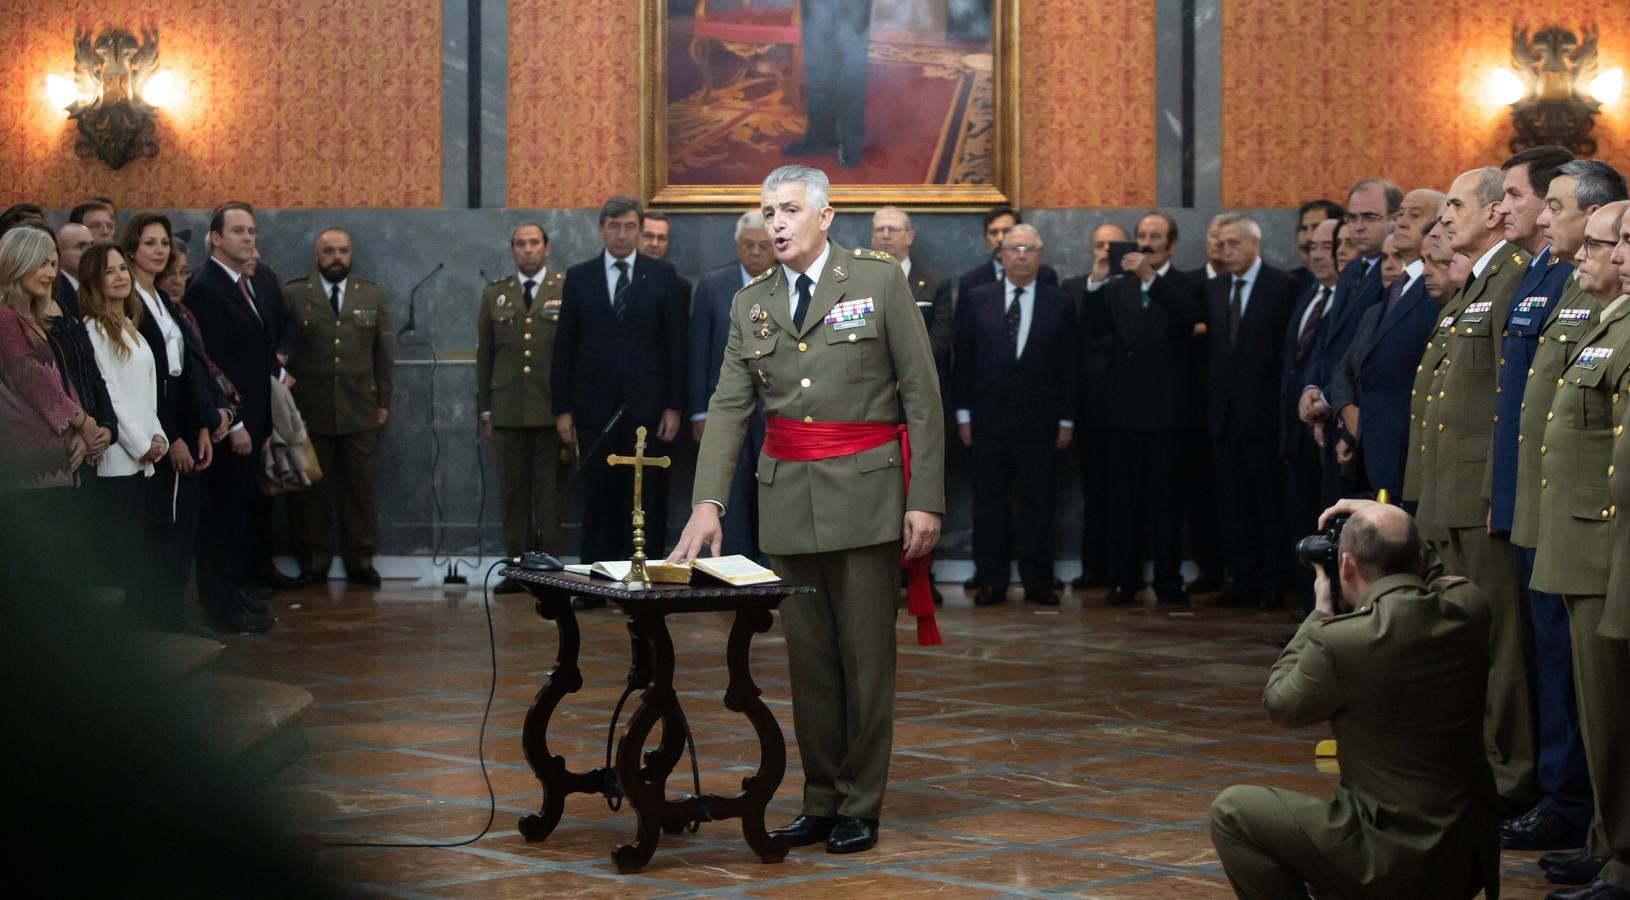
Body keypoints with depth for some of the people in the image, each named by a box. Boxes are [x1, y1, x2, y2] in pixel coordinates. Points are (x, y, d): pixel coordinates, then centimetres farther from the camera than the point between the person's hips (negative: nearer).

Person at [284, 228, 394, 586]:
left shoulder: (373, 295, 9)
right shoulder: (293, 294, 0)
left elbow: (383, 354, 9)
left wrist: (384, 402, 6)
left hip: (360, 411, 2)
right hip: (309, 409, -2)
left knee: (360, 487, 4)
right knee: (311, 488, 4)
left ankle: (360, 559, 11)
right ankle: (315, 559, 13)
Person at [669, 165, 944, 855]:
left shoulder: (879, 280, -2)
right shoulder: (752, 304, 10)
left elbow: (921, 394, -3)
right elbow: (727, 408, 4)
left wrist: (926, 500, -9)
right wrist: (707, 503, -9)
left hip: (864, 492, -4)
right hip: (788, 497, 4)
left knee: (866, 655, 0)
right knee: (808, 657, 9)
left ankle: (860, 807, 9)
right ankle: (820, 801, 18)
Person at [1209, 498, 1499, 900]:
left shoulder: (1337, 641, -21)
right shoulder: (1470, 607, -5)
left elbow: (1281, 705, 2)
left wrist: (1322, 611, 10)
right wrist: (1391, 524, 15)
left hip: (1392, 861, -7)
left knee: (1232, 812, 7)